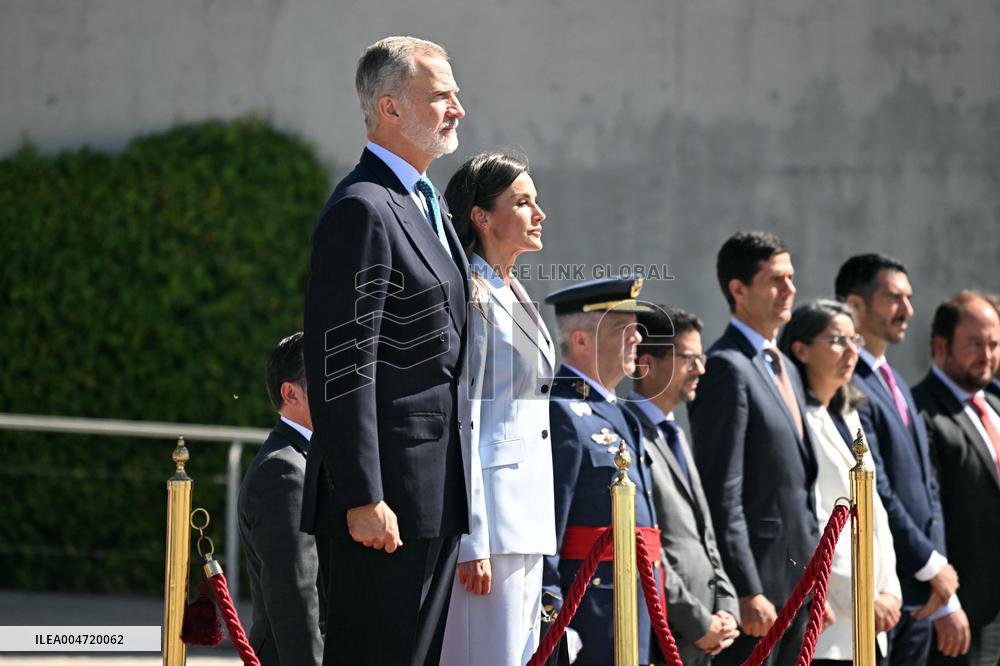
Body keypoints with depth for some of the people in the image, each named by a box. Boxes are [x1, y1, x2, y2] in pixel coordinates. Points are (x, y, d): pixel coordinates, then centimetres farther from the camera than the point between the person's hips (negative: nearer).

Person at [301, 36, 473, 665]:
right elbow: (343, 368, -19)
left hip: (439, 493, 10)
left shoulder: (430, 204, 19)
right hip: (390, 493, -10)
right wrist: (364, 497, -22)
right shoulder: (362, 210, -13)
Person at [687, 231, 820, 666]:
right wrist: (747, 592, -20)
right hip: (756, 582, -9)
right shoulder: (727, 368, -12)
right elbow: (722, 494, -17)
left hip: (795, 581, 9)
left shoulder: (784, 367, 18)